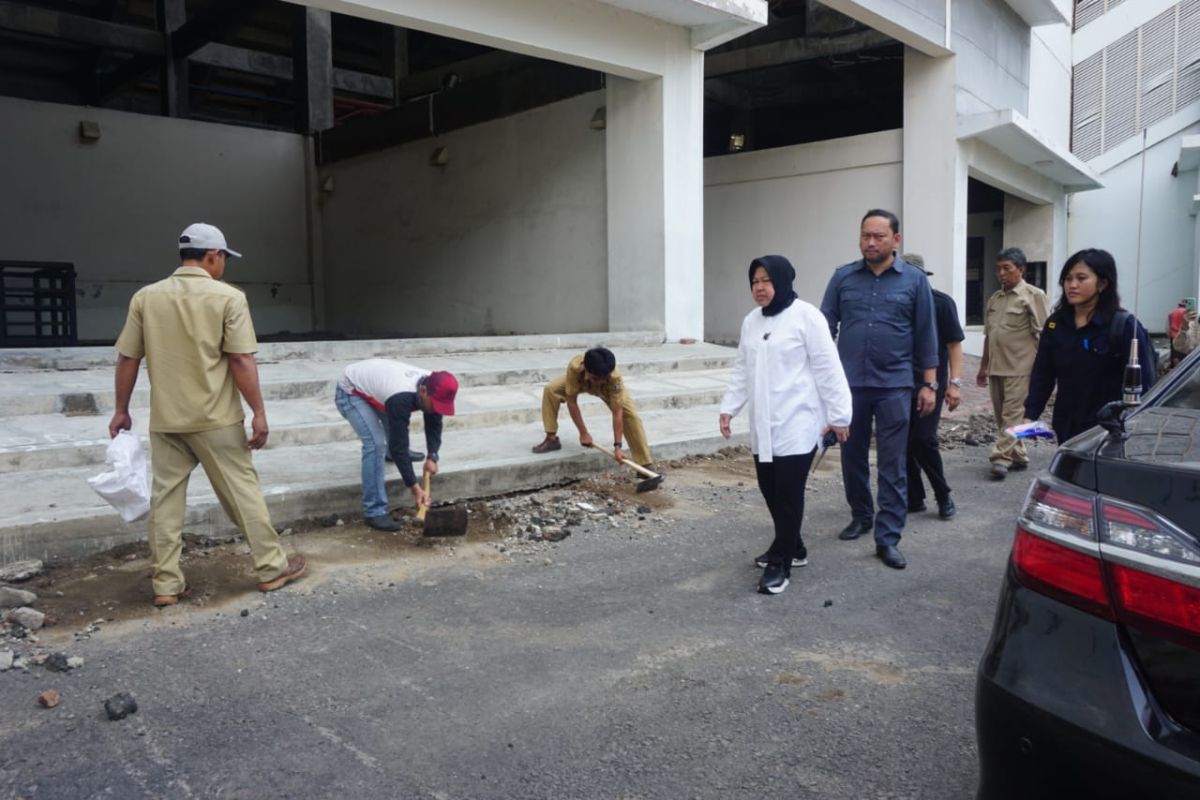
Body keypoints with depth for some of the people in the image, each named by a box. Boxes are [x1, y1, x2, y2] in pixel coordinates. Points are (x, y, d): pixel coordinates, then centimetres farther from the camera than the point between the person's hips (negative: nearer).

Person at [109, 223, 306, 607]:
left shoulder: (146, 297, 4)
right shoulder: (228, 297, -8)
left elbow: (127, 359, 5)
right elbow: (241, 360, -13)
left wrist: (121, 411, 14)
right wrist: (258, 412, -8)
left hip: (165, 420, 4)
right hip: (216, 418, -3)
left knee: (165, 498, 9)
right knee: (243, 492, 6)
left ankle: (166, 584, 14)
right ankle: (271, 568, 15)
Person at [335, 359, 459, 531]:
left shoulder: (432, 387, -18)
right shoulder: (400, 398, -41)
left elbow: (434, 425, -3)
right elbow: (398, 445, -37)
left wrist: (432, 457, -17)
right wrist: (414, 487, -35)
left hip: (370, 382, 8)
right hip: (350, 392, -8)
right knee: (376, 443, -23)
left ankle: (392, 452, 61)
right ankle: (374, 512, -19)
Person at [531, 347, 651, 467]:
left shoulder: (615, 377, -45)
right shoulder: (575, 368, -44)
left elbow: (617, 413, -40)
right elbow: (571, 402, -33)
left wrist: (617, 445, -42)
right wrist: (583, 433, -30)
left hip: (610, 388, -1)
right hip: (580, 382, 1)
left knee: (631, 415, -19)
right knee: (550, 390, -21)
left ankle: (645, 464, -10)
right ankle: (551, 439, -8)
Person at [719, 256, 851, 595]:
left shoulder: (806, 316, -10)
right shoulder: (751, 321, 12)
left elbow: (828, 369, -10)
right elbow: (742, 370, 17)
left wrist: (838, 414, -10)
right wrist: (729, 407, 10)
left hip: (797, 423, -7)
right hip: (763, 425, 7)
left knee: (788, 492, -5)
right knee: (769, 489, 13)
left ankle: (780, 563, 4)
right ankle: (791, 547, 32)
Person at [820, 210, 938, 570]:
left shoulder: (915, 280, 1)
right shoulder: (843, 277, 4)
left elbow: (926, 335, 4)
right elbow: (825, 328, 5)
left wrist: (929, 383, 2)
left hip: (894, 385, -2)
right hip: (849, 384, 2)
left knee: (892, 465, 0)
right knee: (852, 457, 13)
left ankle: (888, 538, 6)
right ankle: (861, 516, 33)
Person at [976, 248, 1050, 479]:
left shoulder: (1034, 296, -4)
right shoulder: (994, 299, 15)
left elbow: (1044, 334, -8)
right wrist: (983, 367, 21)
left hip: (1020, 367, -7)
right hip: (996, 367, 7)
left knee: (1012, 415, -9)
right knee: (1001, 416, 11)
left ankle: (1001, 457, -11)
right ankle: (1018, 455, 22)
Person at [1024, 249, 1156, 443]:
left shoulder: (1125, 326, -10)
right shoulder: (1055, 324, 5)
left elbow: (1143, 385, -12)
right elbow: (1042, 375, 6)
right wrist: (1030, 415, -5)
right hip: (1067, 430, 5)